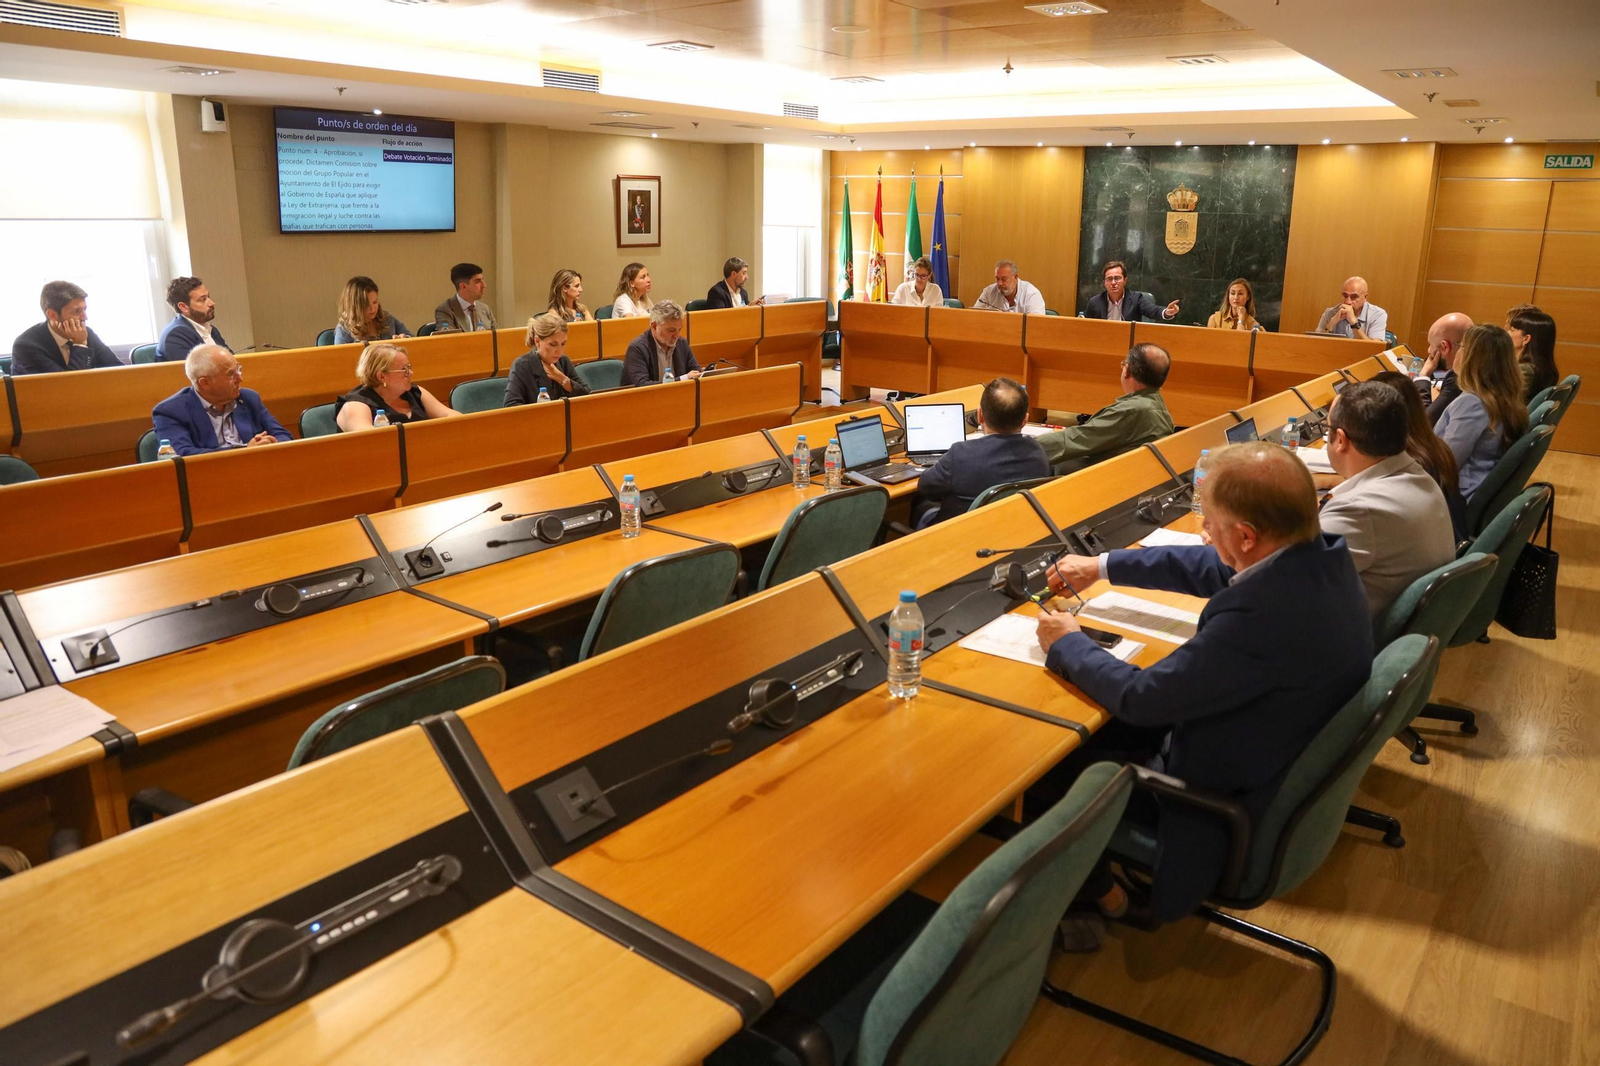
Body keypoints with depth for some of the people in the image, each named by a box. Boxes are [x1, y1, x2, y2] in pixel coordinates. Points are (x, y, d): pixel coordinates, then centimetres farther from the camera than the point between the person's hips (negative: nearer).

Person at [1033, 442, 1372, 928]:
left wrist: (1067, 645, -8)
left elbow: (1139, 697, -26)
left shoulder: (1261, 617, -39)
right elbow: (1210, 567, 7)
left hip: (1225, 795, -8)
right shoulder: (1323, 551, -12)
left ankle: (1096, 891, 25)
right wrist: (1102, 565, 14)